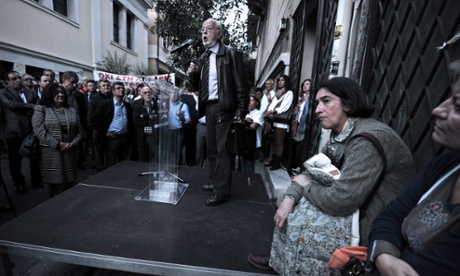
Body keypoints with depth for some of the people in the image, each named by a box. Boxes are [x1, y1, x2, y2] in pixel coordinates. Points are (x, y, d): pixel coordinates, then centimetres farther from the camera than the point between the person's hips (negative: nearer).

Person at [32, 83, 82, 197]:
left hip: (70, 153, 3)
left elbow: (79, 131, 9)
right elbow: (39, 131, -11)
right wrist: (57, 144, -16)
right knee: (55, 183, 2)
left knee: (70, 185, 8)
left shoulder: (72, 111, 13)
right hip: (50, 154, -3)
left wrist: (73, 144, -8)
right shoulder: (41, 110, 2)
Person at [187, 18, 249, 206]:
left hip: (225, 109, -7)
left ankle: (222, 191, 6)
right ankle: (216, 182, 29)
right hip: (209, 108, 8)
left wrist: (241, 111, -16)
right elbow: (198, 87, 18)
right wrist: (193, 75, -2)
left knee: (223, 150, -4)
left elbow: (240, 84, -10)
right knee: (212, 149, 14)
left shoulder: (230, 53, -3)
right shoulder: (203, 58, 17)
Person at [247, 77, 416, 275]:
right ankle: (280, 257, 24)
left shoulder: (368, 139, -28)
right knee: (295, 201, 6)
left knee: (297, 221, -11)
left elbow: (339, 200, -31)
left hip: (374, 226, -8)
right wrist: (289, 198, -11)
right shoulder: (340, 136, 3)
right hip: (355, 209, 9)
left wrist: (306, 185, -12)